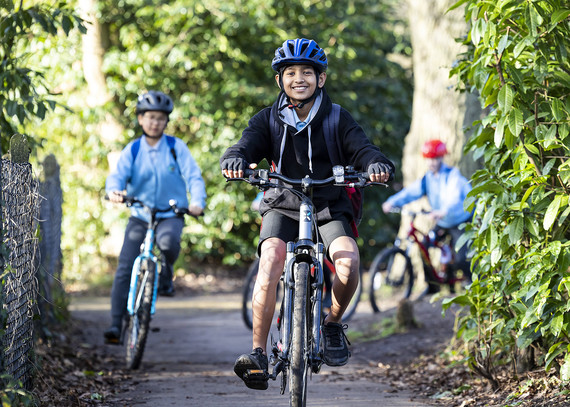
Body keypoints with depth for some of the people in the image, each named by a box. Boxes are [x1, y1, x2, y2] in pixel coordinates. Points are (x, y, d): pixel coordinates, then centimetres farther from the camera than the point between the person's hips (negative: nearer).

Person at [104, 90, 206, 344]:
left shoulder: (177, 147, -2)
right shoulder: (132, 150, 2)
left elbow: (193, 176, -9)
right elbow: (118, 174, -11)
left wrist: (197, 202, -30)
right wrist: (114, 190, -36)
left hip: (171, 215, -2)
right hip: (139, 216, 2)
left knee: (169, 242, -36)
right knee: (124, 270, -10)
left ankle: (165, 275, -4)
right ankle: (115, 324, -7)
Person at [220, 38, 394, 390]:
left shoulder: (338, 120, 0)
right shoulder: (269, 120, 3)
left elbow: (361, 149, -12)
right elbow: (248, 145, -12)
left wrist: (377, 165, -37)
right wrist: (235, 160, -37)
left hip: (330, 208, 0)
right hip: (283, 206, 0)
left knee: (348, 262, -29)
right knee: (270, 264, -29)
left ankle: (333, 323, 2)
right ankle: (259, 353, -25)